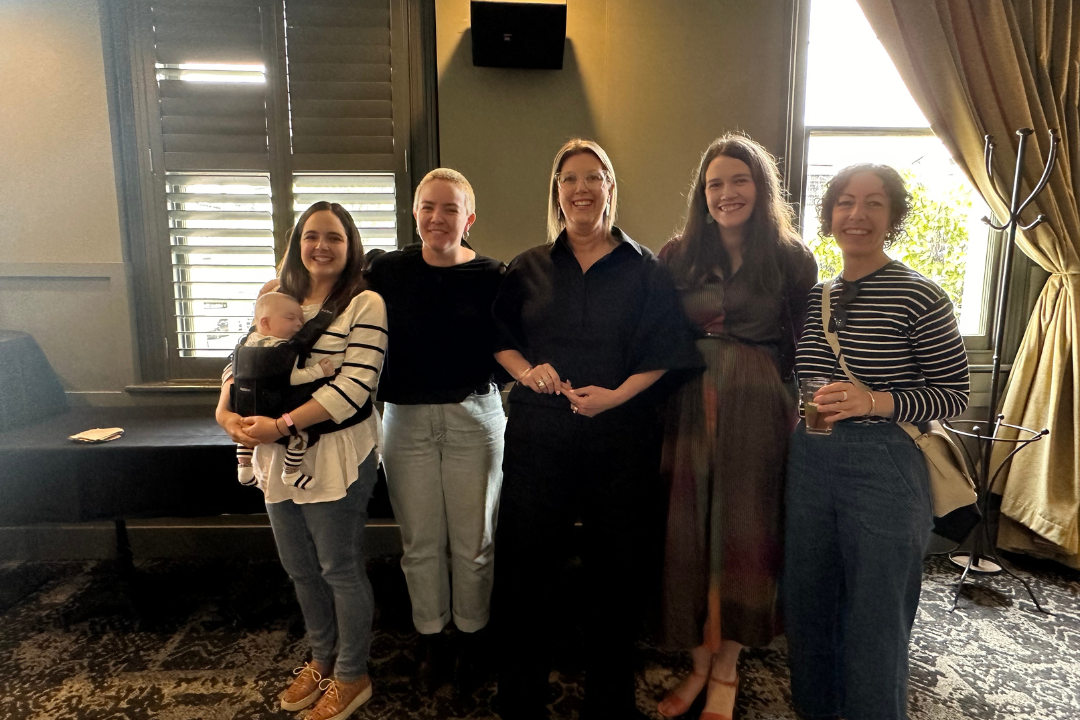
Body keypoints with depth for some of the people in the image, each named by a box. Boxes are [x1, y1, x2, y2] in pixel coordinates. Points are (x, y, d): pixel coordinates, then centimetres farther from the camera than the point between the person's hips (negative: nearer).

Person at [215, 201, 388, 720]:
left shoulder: (365, 305, -11)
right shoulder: (280, 300, 10)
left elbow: (355, 386, -19)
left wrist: (283, 424, -22)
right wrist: (226, 409, -4)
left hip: (336, 455, -6)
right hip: (279, 453, 7)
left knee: (340, 568, 7)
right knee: (300, 568, 19)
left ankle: (351, 677, 29)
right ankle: (322, 659, 42)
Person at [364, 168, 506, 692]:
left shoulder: (491, 277, -4)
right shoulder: (387, 271, 1)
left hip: (473, 417, -1)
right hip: (406, 418, 2)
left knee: (473, 539, 10)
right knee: (420, 541, 13)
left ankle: (471, 637, 34)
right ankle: (429, 639, 35)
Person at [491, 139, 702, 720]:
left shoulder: (644, 270, 3)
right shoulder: (529, 268, 9)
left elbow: (664, 354, 0)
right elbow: (501, 339, 13)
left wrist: (617, 394, -14)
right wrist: (526, 369, -7)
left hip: (620, 434, -1)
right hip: (537, 430, 2)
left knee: (613, 567, 10)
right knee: (524, 562, 6)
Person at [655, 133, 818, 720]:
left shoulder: (792, 259, 1)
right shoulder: (678, 256, 5)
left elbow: (804, 346, 0)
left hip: (757, 409, -1)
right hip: (691, 405, 2)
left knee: (739, 533, 7)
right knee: (690, 532, 7)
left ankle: (726, 669, 26)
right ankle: (700, 663, 26)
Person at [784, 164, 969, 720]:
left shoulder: (919, 297, -9)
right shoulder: (815, 297, 7)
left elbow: (953, 395, -8)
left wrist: (873, 402, -22)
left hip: (884, 469, -5)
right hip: (809, 463, 6)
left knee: (875, 617, 8)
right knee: (807, 605, 17)